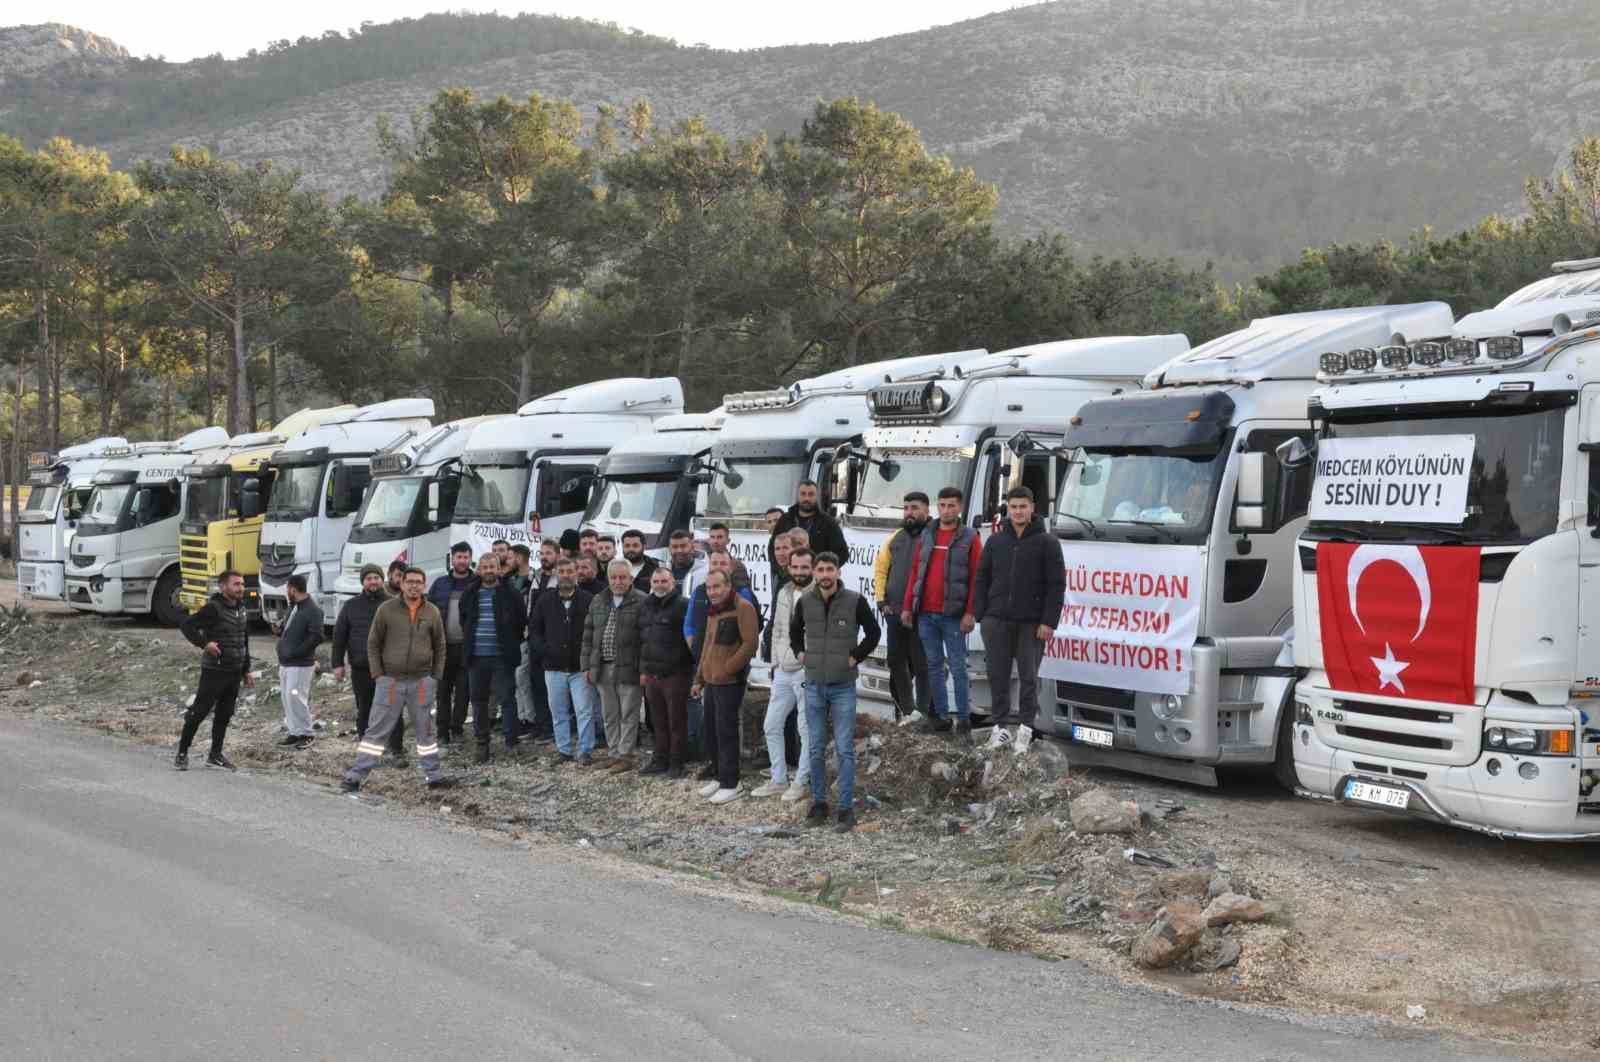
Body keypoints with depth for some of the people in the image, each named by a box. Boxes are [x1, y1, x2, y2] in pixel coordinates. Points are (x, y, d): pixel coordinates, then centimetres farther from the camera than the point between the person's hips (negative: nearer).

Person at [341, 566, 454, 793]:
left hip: (422, 682, 2)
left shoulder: (432, 613, 3)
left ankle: (433, 775, 19)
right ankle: (356, 775, 3)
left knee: (425, 730, 11)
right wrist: (377, 674, -4)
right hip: (390, 680, -2)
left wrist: (436, 677, 6)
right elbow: (373, 644, 2)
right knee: (377, 730, -1)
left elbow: (440, 648, 12)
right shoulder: (386, 609, -3)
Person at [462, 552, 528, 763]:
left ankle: (512, 742, 0)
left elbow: (522, 622, 5)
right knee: (479, 700, 8)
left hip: (502, 657, -4)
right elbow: (464, 622, 22)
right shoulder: (470, 595, 9)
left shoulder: (510, 595, -1)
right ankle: (482, 744, 15)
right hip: (476, 657, 4)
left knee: (506, 697, -5)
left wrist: (512, 643, 5)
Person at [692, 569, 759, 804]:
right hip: (711, 682, 9)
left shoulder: (742, 608, -12)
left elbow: (750, 643, -18)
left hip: (730, 682, -9)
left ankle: (730, 785, 1)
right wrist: (699, 679, 23)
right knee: (711, 732, 12)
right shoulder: (713, 612, 17)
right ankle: (720, 777, 25)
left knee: (726, 732, -6)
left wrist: (726, 669, -18)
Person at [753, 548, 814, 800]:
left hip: (807, 672, -8)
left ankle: (800, 783, 11)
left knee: (807, 730, 0)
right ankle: (779, 781, 22)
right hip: (783, 672, 8)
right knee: (771, 726, 11)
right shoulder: (783, 593, 12)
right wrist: (775, 663, 15)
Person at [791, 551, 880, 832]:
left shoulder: (855, 601, -8)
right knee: (816, 750, 9)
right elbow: (794, 630, 20)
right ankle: (819, 803, 19)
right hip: (814, 685, 3)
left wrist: (856, 657, -5)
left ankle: (846, 809, 1)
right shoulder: (805, 602, 2)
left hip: (843, 686, -3)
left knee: (845, 750, -3)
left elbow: (872, 633, 1)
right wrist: (800, 654, 9)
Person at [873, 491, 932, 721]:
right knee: (896, 662, 11)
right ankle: (905, 710, 21)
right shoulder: (895, 538, 14)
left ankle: (922, 712, 3)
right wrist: (881, 600, 7)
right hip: (894, 611, 6)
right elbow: (880, 569, 17)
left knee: (921, 664, -2)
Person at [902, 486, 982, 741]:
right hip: (925, 614, 5)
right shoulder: (926, 536, 12)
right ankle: (941, 715, 17)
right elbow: (915, 572, 14)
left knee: (958, 668, -2)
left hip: (953, 615, -5)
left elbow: (976, 578, -6)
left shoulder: (970, 538, -1)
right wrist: (907, 607, 8)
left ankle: (964, 721, 2)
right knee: (933, 666, 10)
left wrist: (970, 613, -13)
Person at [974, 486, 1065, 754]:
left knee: (1028, 676, 1)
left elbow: (1056, 585, -3)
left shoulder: (1046, 542, 0)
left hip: (1031, 623, -3)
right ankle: (1000, 726, 10)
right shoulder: (996, 541, 11)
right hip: (997, 621, 3)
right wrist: (979, 614, 3)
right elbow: (982, 578, 13)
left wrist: (1049, 622, -10)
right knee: (998, 675, 3)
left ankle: (1025, 727, 9)